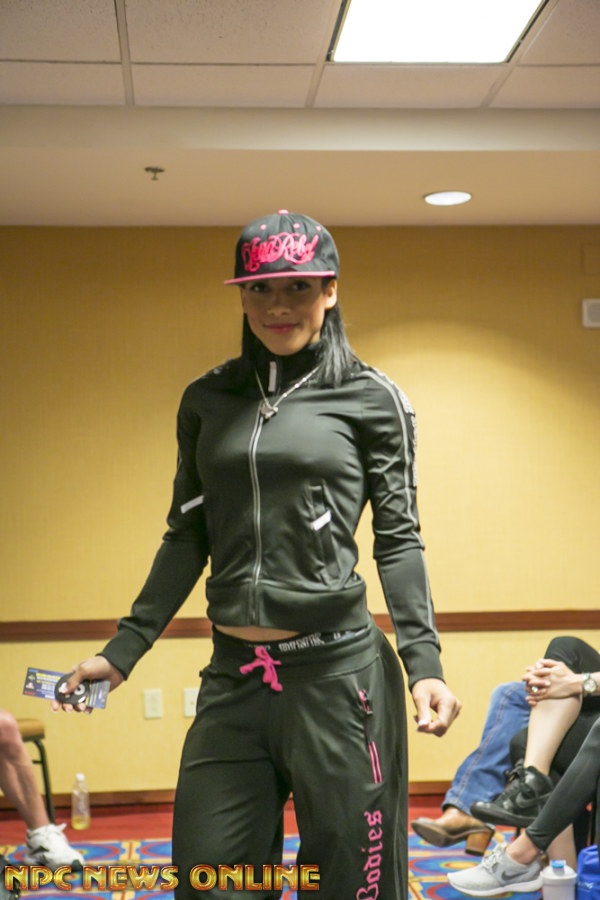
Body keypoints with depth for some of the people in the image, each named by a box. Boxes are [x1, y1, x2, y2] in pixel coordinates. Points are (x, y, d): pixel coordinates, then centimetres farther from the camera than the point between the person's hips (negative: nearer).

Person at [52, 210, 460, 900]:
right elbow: (187, 537, 12)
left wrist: (424, 662, -12)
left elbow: (398, 539, -1)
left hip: (335, 670, -3)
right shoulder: (207, 401, 10)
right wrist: (123, 650, 7)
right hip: (232, 676, 4)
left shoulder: (370, 398, 0)